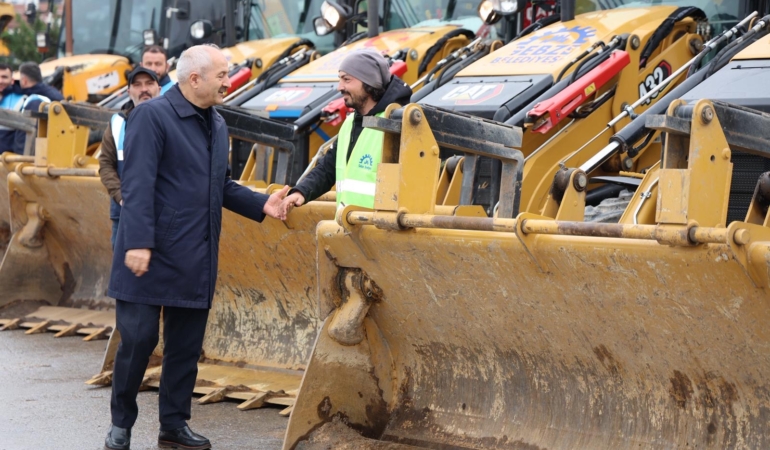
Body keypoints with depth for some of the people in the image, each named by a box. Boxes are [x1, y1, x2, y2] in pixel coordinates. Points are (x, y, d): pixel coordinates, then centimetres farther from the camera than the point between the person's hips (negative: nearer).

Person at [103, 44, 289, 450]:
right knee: (138, 339, -2)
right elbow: (137, 184, -17)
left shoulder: (216, 125, 14)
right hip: (152, 254, -7)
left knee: (186, 344, 11)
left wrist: (261, 204, 6)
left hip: (196, 260, 7)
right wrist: (138, 242, -23)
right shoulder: (152, 116, -11)